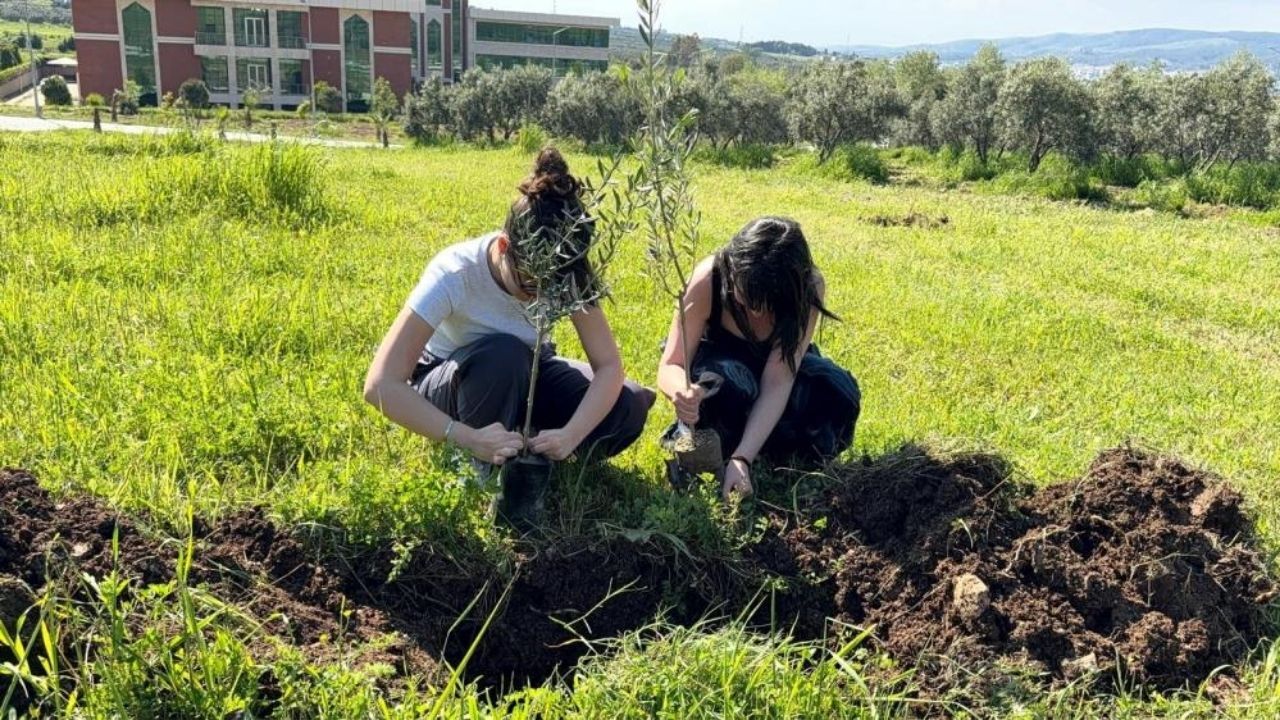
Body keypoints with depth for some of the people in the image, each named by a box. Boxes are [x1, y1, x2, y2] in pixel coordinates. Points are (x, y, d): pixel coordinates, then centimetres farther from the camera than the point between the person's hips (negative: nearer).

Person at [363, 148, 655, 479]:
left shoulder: (567, 275, -24)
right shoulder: (456, 275, -34)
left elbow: (609, 365, -23)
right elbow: (381, 385, -38)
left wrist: (571, 434, -41)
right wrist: (469, 438, -48)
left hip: (521, 378, 4)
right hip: (447, 385, -3)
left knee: (628, 409, -21)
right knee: (502, 354, -39)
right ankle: (489, 469, -15)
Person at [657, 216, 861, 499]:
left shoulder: (808, 287, -31)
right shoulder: (709, 278, -33)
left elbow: (777, 383, -35)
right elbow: (669, 367, -30)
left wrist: (742, 458, -46)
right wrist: (684, 391, -55)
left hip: (777, 360, 2)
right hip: (718, 358, -2)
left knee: (837, 392, -30)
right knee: (728, 387, -39)